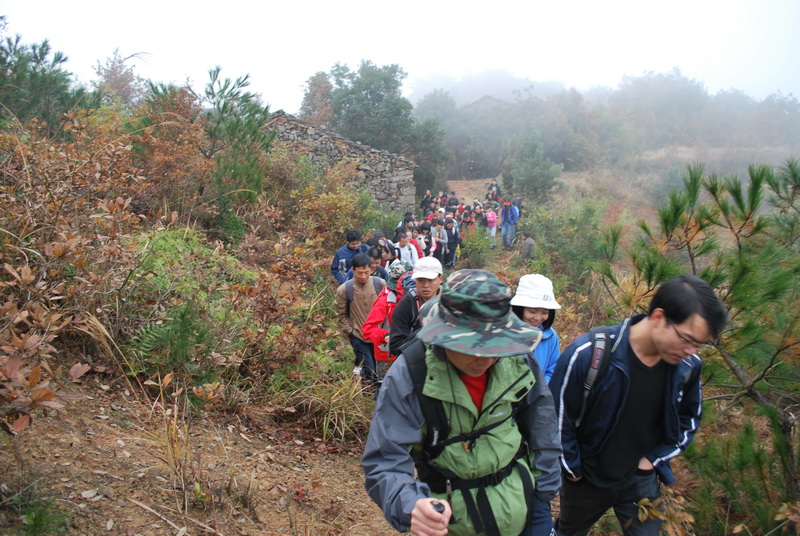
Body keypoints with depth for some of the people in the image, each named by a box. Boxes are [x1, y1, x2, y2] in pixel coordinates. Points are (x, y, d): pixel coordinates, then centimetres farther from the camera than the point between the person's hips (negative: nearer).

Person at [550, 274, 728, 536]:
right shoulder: (588, 354, -29)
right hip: (586, 479, -2)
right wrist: (572, 468, -8)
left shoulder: (688, 366, -14)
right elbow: (557, 415, -17)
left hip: (642, 482, 2)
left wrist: (656, 458, -1)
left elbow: (689, 418, 7)